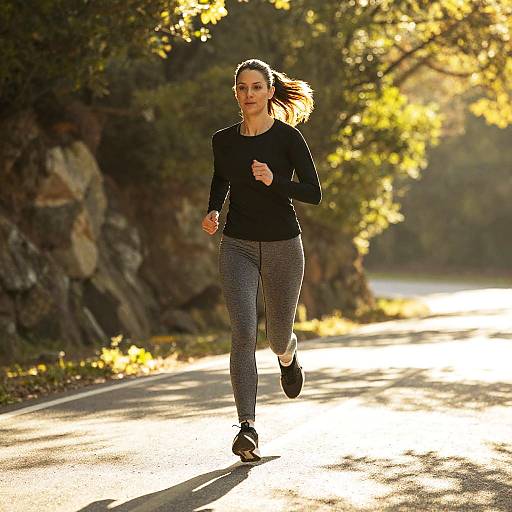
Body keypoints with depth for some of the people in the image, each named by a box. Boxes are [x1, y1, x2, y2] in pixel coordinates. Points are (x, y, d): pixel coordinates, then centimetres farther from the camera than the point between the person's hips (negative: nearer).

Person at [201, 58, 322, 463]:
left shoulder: (287, 137, -8)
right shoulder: (224, 140, 2)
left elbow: (314, 193, -10)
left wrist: (274, 181, -26)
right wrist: (213, 211, 2)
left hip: (282, 246, -1)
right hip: (237, 246, 1)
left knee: (278, 337, 12)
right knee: (243, 333, -16)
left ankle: (288, 356, 52)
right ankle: (248, 429, -19)